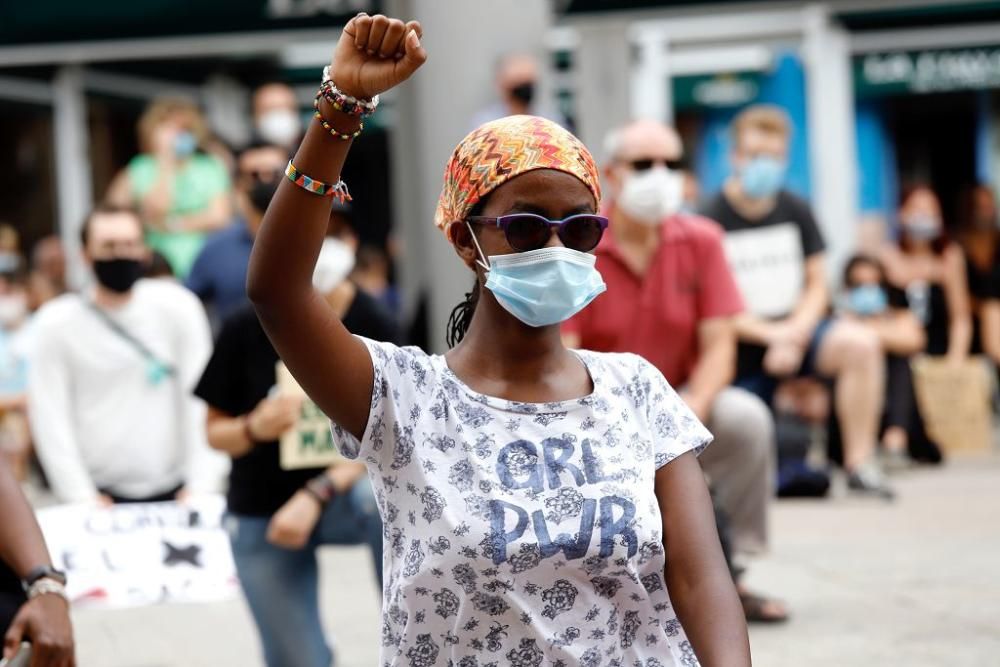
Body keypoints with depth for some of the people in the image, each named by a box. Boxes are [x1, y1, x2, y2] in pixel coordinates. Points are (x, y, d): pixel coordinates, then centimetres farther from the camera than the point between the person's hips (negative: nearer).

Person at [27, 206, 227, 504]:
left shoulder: (176, 306, -1)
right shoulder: (56, 323, -2)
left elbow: (201, 399, -4)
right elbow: (50, 418, -4)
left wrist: (202, 484, -11)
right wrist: (82, 498, -11)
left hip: (173, 491, 1)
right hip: (101, 495, -1)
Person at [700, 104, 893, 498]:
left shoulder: (795, 211, 5)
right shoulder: (711, 220, -9)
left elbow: (817, 285, 7)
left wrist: (795, 332, -13)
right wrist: (769, 335, -20)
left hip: (796, 329, 3)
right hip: (743, 346, -3)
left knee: (860, 344, -29)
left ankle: (859, 464, -22)